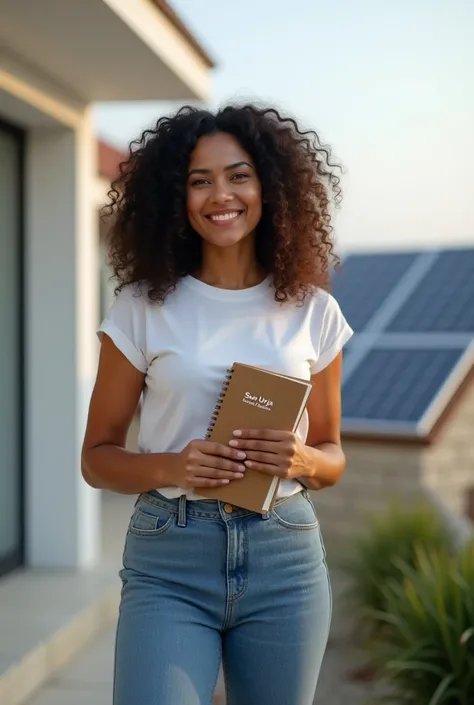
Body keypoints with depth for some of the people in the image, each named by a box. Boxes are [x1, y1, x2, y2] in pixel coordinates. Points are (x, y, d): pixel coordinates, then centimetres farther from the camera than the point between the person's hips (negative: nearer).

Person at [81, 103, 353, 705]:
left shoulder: (313, 312, 4)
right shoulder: (143, 308, -1)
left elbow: (332, 454, 12)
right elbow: (97, 457, 3)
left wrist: (302, 461, -10)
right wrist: (170, 467, -16)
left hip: (285, 557, 2)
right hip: (168, 563, -2)